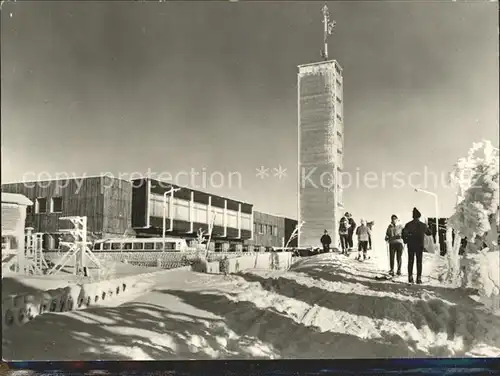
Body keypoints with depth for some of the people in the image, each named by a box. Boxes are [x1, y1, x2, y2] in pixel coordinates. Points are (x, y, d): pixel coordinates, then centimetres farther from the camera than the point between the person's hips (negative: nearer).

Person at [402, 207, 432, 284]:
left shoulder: (409, 224, -5)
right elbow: (429, 233, 13)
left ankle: (410, 277, 5)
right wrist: (427, 227, 31)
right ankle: (419, 278, 1)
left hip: (411, 246, 0)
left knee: (410, 261, 8)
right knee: (419, 261, 5)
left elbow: (404, 233, -17)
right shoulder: (423, 225, -1)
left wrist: (405, 240, -2)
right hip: (420, 246, 0)